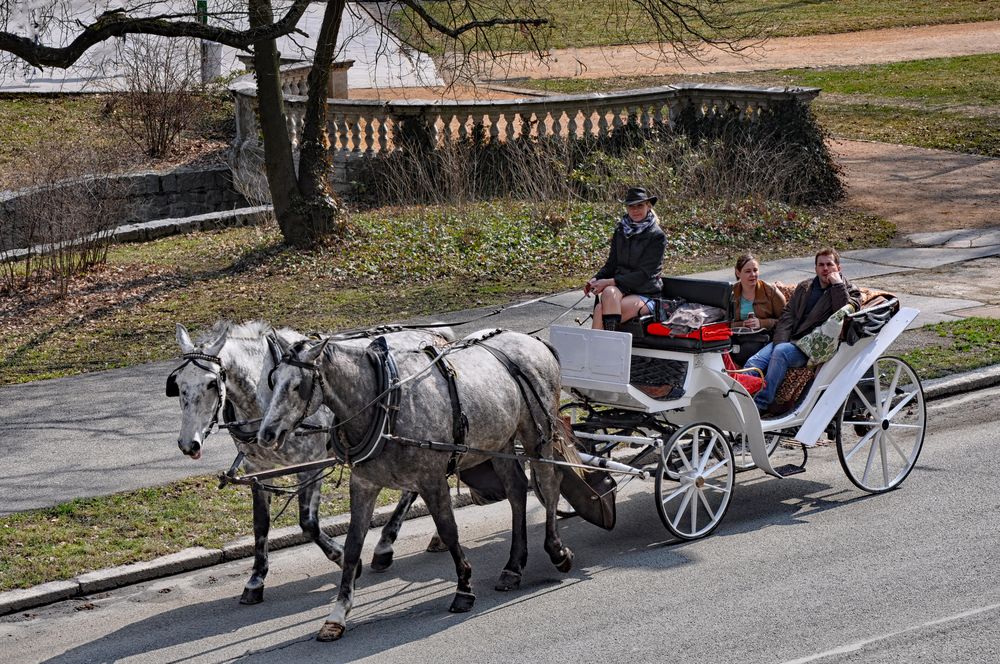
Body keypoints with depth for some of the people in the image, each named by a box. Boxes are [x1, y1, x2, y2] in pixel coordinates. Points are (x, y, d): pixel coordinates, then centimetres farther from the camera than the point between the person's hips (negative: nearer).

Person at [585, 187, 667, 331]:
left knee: (601, 310, -30)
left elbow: (644, 274, -12)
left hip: (646, 294, -4)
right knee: (609, 292, -34)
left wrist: (610, 282, -18)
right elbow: (611, 264, 16)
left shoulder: (657, 237, -5)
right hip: (620, 288, 4)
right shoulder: (620, 231, 12)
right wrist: (595, 280, -6)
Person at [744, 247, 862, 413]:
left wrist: (838, 285, -8)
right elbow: (788, 315, 15)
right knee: (754, 362, -22)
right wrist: (780, 342, -2)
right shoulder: (804, 288, 25)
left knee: (781, 352, -34)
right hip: (789, 340, 5)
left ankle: (760, 405, -38)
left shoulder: (849, 292, 12)